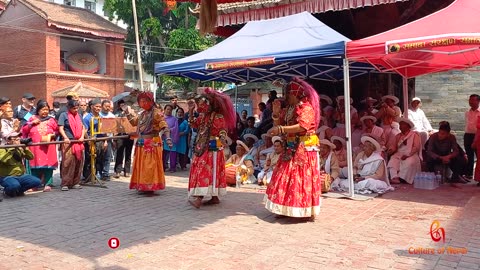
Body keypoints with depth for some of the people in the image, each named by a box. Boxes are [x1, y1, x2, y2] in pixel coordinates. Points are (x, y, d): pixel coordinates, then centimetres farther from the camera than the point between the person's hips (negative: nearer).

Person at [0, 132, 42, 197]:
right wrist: (12, 149, -25)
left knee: (37, 181, -14)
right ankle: (8, 190, 0)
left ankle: (18, 191, 5)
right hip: (7, 177, -6)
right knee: (15, 185, -38)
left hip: (20, 175, 6)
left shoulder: (20, 149, 9)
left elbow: (31, 157, 2)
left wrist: (25, 149, -12)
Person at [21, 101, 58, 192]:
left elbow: (57, 132, 12)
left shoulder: (51, 120, 11)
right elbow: (24, 130, 8)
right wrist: (32, 123, -4)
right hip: (35, 147, 0)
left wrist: (51, 135, -7)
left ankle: (48, 184, -1)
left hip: (48, 147, 0)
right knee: (36, 165, 0)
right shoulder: (33, 118, 12)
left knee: (48, 165, -5)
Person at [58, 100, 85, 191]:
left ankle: (75, 183, 15)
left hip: (78, 142, 5)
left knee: (78, 162, 5)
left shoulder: (79, 115, 17)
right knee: (67, 162, -11)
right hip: (68, 142, -5)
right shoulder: (64, 115, 2)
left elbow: (83, 127, 18)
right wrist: (65, 138, -19)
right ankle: (65, 184, -7)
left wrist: (82, 136, 0)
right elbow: (60, 128, -4)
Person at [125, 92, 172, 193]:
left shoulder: (156, 112, -9)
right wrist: (128, 112, 21)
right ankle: (143, 186, 22)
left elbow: (164, 126, -17)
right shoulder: (142, 114, 15)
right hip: (141, 143, 8)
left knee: (150, 165, -6)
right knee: (140, 165, 12)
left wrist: (167, 137, -30)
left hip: (152, 142, -8)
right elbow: (133, 122, 29)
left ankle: (151, 185, 1)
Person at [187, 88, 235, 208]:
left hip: (212, 148, -8)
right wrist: (191, 111, 10)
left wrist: (222, 139, -32)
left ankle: (199, 197, -22)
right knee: (200, 170, 7)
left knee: (206, 170, -15)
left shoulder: (218, 117, -10)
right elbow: (193, 124, 18)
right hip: (201, 147, 8)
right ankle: (214, 197, 12)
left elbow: (223, 130, -14)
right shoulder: (202, 116, 13)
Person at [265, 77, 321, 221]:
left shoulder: (306, 108, -10)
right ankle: (286, 209, 13)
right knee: (286, 178, 7)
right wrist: (276, 113, -3)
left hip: (304, 149, -8)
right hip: (291, 149, 8)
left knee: (303, 179, -6)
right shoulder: (288, 109, 15)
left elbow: (302, 126, -26)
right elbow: (278, 125, 13)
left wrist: (280, 129, -28)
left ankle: (308, 211, 1)